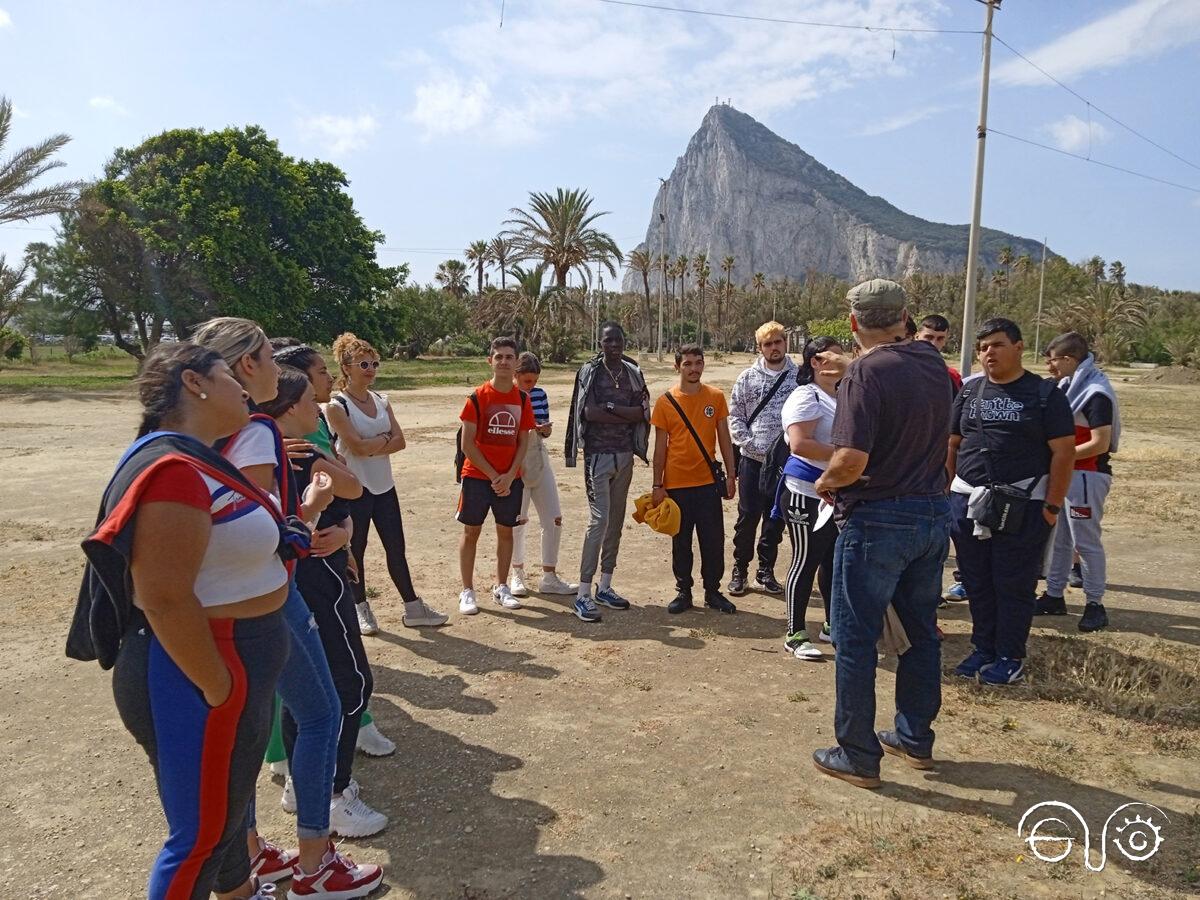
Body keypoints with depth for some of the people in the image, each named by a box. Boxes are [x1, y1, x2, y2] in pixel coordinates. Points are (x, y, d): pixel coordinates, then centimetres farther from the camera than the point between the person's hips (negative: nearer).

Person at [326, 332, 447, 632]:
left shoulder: (381, 400, 8)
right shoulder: (336, 406, -10)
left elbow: (400, 441, -2)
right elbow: (357, 446, -20)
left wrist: (370, 448, -15)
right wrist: (384, 439, -6)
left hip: (384, 486, 6)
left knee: (396, 549, 9)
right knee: (355, 550, 7)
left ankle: (413, 609, 17)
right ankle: (360, 609, 23)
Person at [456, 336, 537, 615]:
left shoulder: (522, 399, 2)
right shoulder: (477, 397, -9)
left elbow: (523, 441, 4)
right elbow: (467, 443, -10)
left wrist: (509, 475, -9)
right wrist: (493, 476, -12)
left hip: (510, 478, 3)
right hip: (477, 476, -3)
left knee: (506, 531, 10)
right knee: (471, 531, 3)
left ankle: (501, 587, 24)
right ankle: (467, 591, 12)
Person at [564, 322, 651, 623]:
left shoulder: (633, 373, 9)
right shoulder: (589, 371, -3)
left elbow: (644, 411, -3)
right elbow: (588, 412, -16)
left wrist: (610, 407, -14)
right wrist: (627, 416, -11)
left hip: (625, 454, 5)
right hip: (598, 454, -5)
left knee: (616, 521, 9)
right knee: (599, 520, -11)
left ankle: (605, 586, 20)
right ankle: (583, 594, -7)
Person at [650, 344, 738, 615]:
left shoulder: (716, 397, 2)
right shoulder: (665, 402, -2)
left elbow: (724, 439, 7)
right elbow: (660, 447, 1)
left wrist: (731, 475, 4)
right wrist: (657, 485, 0)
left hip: (708, 482, 1)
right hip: (676, 484, -1)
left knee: (713, 541, 6)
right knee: (681, 542, 9)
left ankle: (713, 591, 21)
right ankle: (683, 592, 22)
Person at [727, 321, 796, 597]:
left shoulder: (799, 376, -1)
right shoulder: (747, 378, 3)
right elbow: (735, 417, 3)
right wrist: (753, 446, -7)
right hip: (753, 459, 0)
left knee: (776, 519, 10)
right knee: (748, 517, 2)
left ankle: (765, 570, 24)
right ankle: (740, 569, 16)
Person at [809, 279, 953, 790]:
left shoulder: (866, 373, -17)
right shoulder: (933, 364, 5)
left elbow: (851, 460, -28)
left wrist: (824, 483, -7)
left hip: (878, 518, -7)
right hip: (934, 513, 8)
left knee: (856, 638, 5)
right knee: (921, 631, 19)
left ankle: (858, 756, 14)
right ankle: (915, 738, 34)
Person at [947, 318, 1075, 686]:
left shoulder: (1044, 393, -2)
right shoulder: (969, 390, 10)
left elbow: (1064, 452, -5)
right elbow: (952, 445, 13)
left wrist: (1052, 506, -10)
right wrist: (947, 491, 7)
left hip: (1022, 506, -4)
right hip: (968, 502, 4)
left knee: (1014, 585, 4)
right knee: (977, 583, 11)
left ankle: (1010, 659, 17)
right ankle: (983, 649, 26)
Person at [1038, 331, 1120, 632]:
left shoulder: (1096, 393, -18)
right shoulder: (1069, 385, 10)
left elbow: (1100, 444, -22)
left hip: (1087, 475, -9)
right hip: (1064, 473, 9)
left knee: (1086, 542, -2)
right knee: (1058, 539, 14)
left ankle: (1095, 605, 9)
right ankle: (1054, 597, 24)